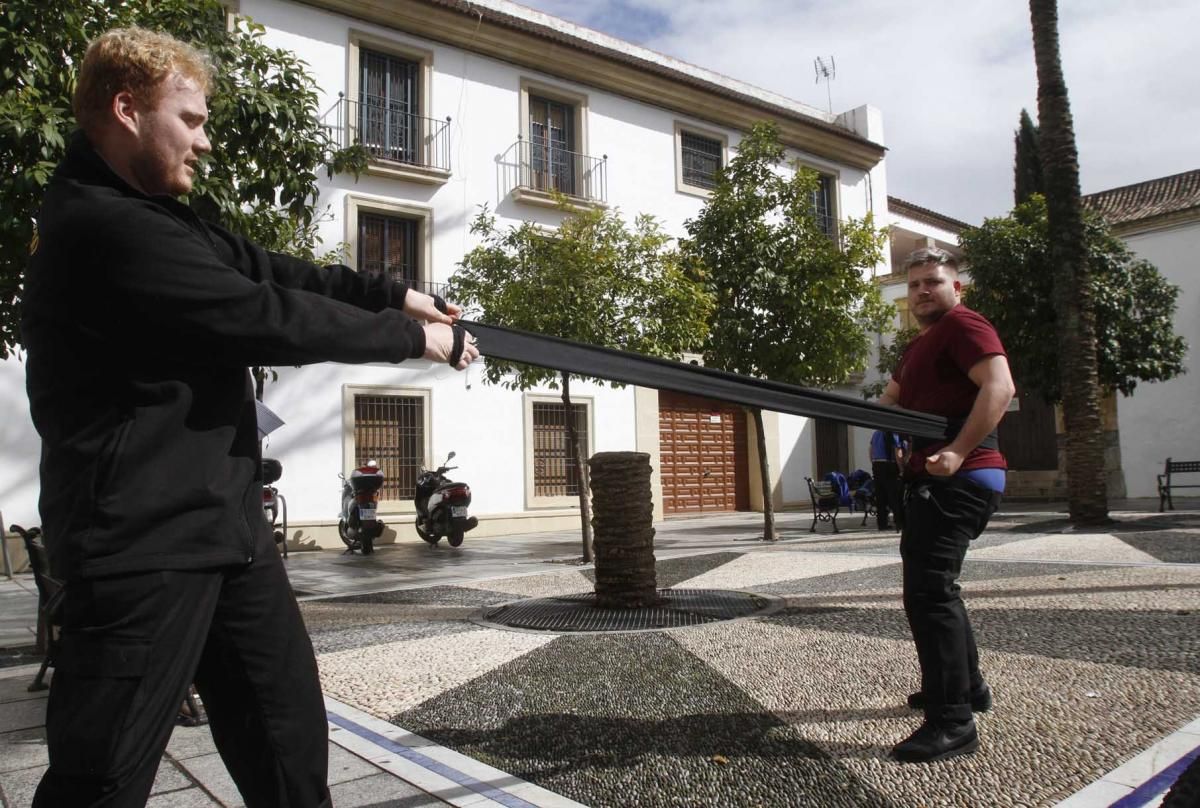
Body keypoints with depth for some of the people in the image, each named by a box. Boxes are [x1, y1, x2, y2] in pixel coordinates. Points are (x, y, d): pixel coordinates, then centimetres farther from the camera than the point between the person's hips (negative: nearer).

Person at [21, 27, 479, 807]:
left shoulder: (155, 215, 15)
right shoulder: (105, 228, -18)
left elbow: (268, 268, 14)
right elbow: (268, 318, -20)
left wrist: (394, 294, 3)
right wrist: (411, 336, -10)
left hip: (225, 521, 10)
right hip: (145, 538, -10)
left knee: (292, 735, 15)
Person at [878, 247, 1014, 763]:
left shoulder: (962, 325, -8)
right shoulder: (921, 343, 23)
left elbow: (999, 386, -23)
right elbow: (892, 400, 26)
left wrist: (958, 452, -31)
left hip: (958, 481, -11)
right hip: (934, 481, 11)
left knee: (928, 591, -15)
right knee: (930, 585, 21)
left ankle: (953, 723, -10)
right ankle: (965, 685, 34)